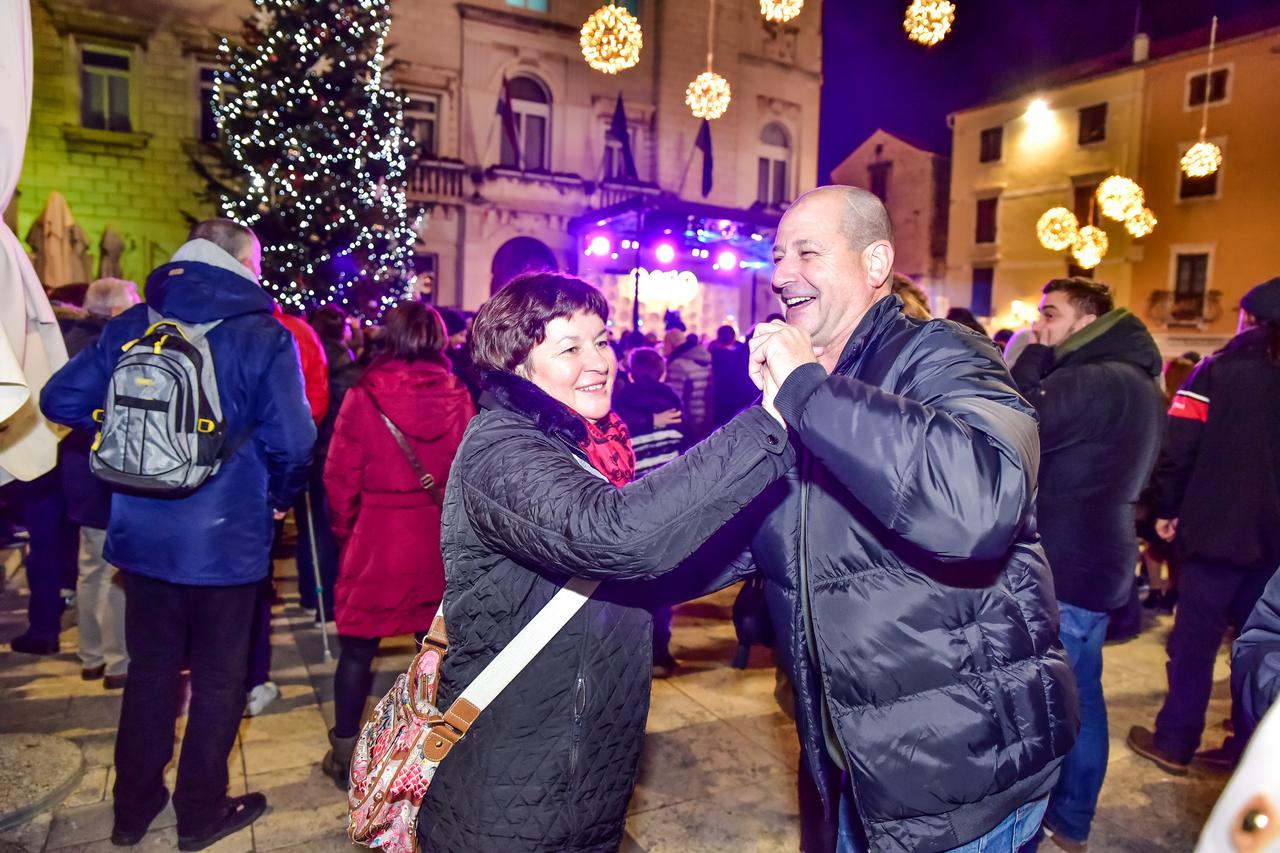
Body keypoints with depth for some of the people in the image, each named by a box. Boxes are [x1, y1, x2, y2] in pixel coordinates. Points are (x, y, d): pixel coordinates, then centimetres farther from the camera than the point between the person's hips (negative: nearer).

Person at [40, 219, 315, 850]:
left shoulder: (131, 325, 2)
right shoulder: (264, 337, -13)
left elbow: (62, 400, 0)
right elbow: (292, 443, -20)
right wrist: (279, 497, 0)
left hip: (142, 534, 5)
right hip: (227, 539, -4)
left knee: (150, 672, 21)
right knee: (218, 679, 13)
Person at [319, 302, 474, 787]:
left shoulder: (364, 398, -11)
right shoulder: (458, 398, -5)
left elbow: (340, 477, -7)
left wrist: (343, 529, 9)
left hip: (377, 542, -2)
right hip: (441, 542, 3)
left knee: (357, 648, 13)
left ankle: (344, 756, 25)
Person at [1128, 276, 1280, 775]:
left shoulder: (1216, 372, -9)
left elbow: (1179, 447, -13)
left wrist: (1166, 508, -3)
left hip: (1217, 528, -4)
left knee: (1194, 641, 5)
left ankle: (1174, 744, 13)